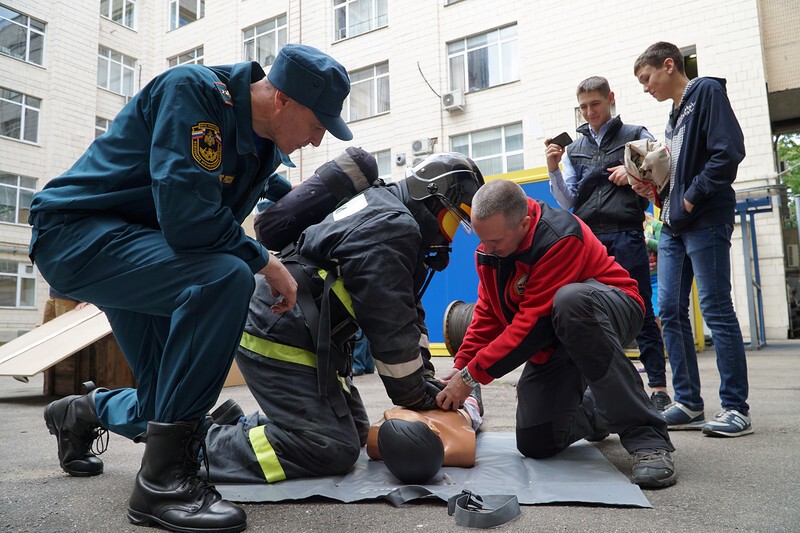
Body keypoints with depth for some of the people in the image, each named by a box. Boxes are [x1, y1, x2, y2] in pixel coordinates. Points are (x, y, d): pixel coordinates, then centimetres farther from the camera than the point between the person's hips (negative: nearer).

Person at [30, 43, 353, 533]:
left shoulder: (266, 150, 2)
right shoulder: (191, 90, -23)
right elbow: (186, 216, -32)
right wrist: (264, 261, -21)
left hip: (148, 252, 8)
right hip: (77, 232, -8)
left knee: (175, 412, 8)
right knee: (225, 277, -35)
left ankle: (82, 413, 43)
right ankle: (164, 480, -24)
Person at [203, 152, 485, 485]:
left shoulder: (383, 207, 16)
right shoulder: (392, 227, -17)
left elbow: (407, 309, 17)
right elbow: (391, 326, -18)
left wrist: (424, 376, 11)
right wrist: (414, 395, -5)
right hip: (280, 343, -11)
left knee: (354, 431, 13)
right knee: (333, 450, -13)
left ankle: (236, 425, 19)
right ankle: (204, 447, -7)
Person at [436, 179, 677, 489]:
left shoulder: (559, 238, -29)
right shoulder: (489, 247, -4)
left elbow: (533, 324, -31)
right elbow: (487, 314, 3)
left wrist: (473, 375, -27)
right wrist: (460, 368, -8)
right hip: (551, 344, 7)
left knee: (569, 300, -43)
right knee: (536, 444, -1)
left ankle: (647, 437, -32)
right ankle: (592, 412, 33)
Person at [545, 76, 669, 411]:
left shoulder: (636, 136, 11)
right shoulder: (574, 148, 19)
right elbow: (568, 202, 11)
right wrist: (554, 170, -3)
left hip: (626, 236, -3)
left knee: (640, 312, -4)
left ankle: (659, 389, 2)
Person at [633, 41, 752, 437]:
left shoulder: (707, 91, -2)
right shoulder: (675, 115, 23)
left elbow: (729, 152, -15)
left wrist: (691, 198, -14)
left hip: (704, 222, -9)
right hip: (673, 227, 9)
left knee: (717, 311, -6)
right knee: (671, 312, 4)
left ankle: (736, 408, 3)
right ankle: (688, 404, 11)